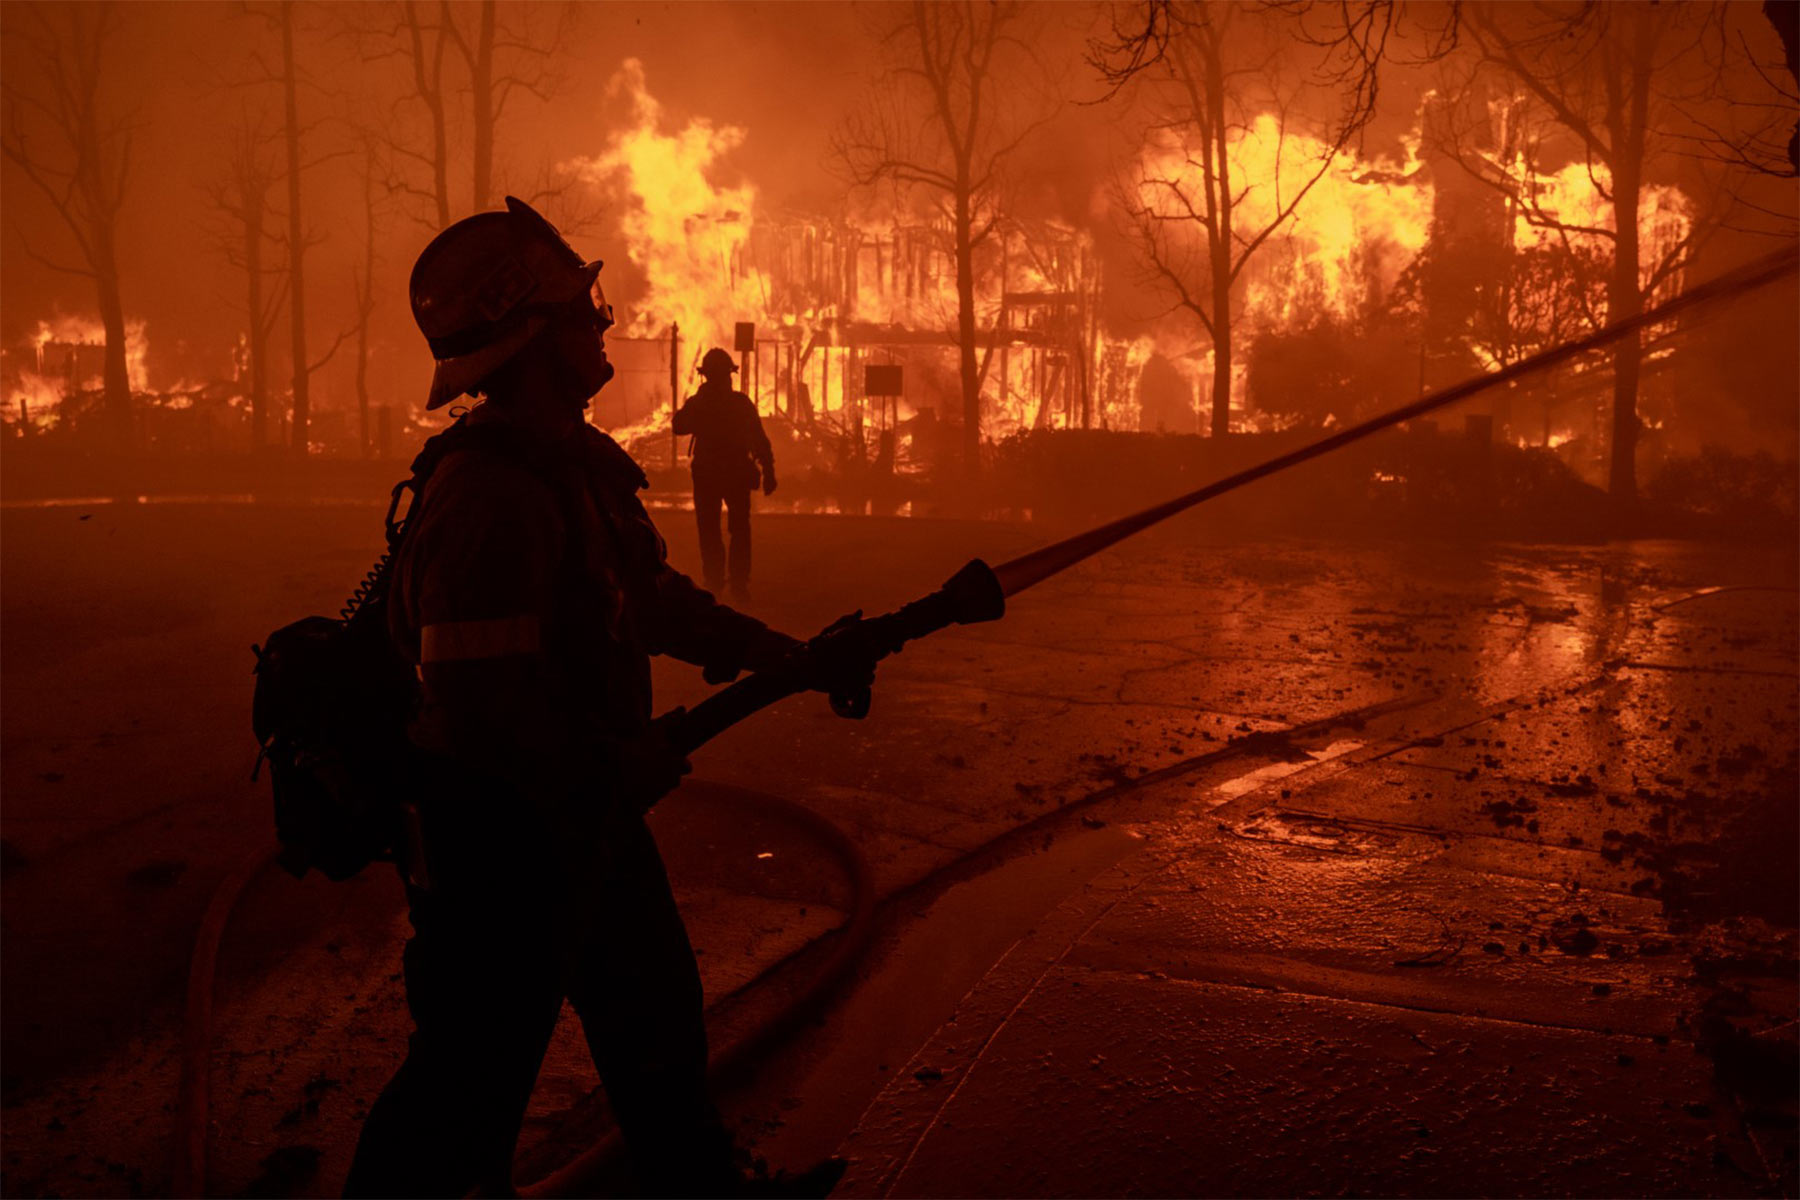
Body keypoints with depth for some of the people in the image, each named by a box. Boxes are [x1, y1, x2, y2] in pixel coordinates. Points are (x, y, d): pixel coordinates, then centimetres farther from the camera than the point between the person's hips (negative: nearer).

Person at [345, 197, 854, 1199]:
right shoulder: (489, 495, -27)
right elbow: (481, 705, -31)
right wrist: (623, 768, -18)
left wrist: (784, 655, 13)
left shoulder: (577, 461, 6)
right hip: (510, 841, -10)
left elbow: (650, 597, 17)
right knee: (471, 1087, 6)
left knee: (659, 1021, 24)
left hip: (589, 816, 10)